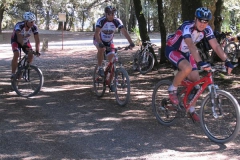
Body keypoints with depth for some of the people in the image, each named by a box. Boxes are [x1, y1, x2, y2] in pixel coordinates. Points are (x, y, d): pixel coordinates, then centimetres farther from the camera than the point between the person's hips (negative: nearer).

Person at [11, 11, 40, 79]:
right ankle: (13, 74, -15)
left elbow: (37, 40, -26)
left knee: (31, 55, -17)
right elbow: (19, 38, -51)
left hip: (25, 41, 4)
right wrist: (24, 47, -64)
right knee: (16, 55, -27)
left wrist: (37, 50, -38)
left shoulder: (34, 27, -25)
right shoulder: (19, 25, -37)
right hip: (16, 40, -4)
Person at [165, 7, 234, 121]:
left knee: (195, 79, -4)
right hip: (173, 50, -6)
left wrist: (227, 61, -25)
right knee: (187, 68, -35)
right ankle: (172, 90, -10)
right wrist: (200, 63, -58)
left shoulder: (207, 30, -13)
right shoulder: (187, 27, -33)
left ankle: (191, 109, 13)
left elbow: (216, 46, -14)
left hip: (186, 53, 7)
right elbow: (191, 45, -46)